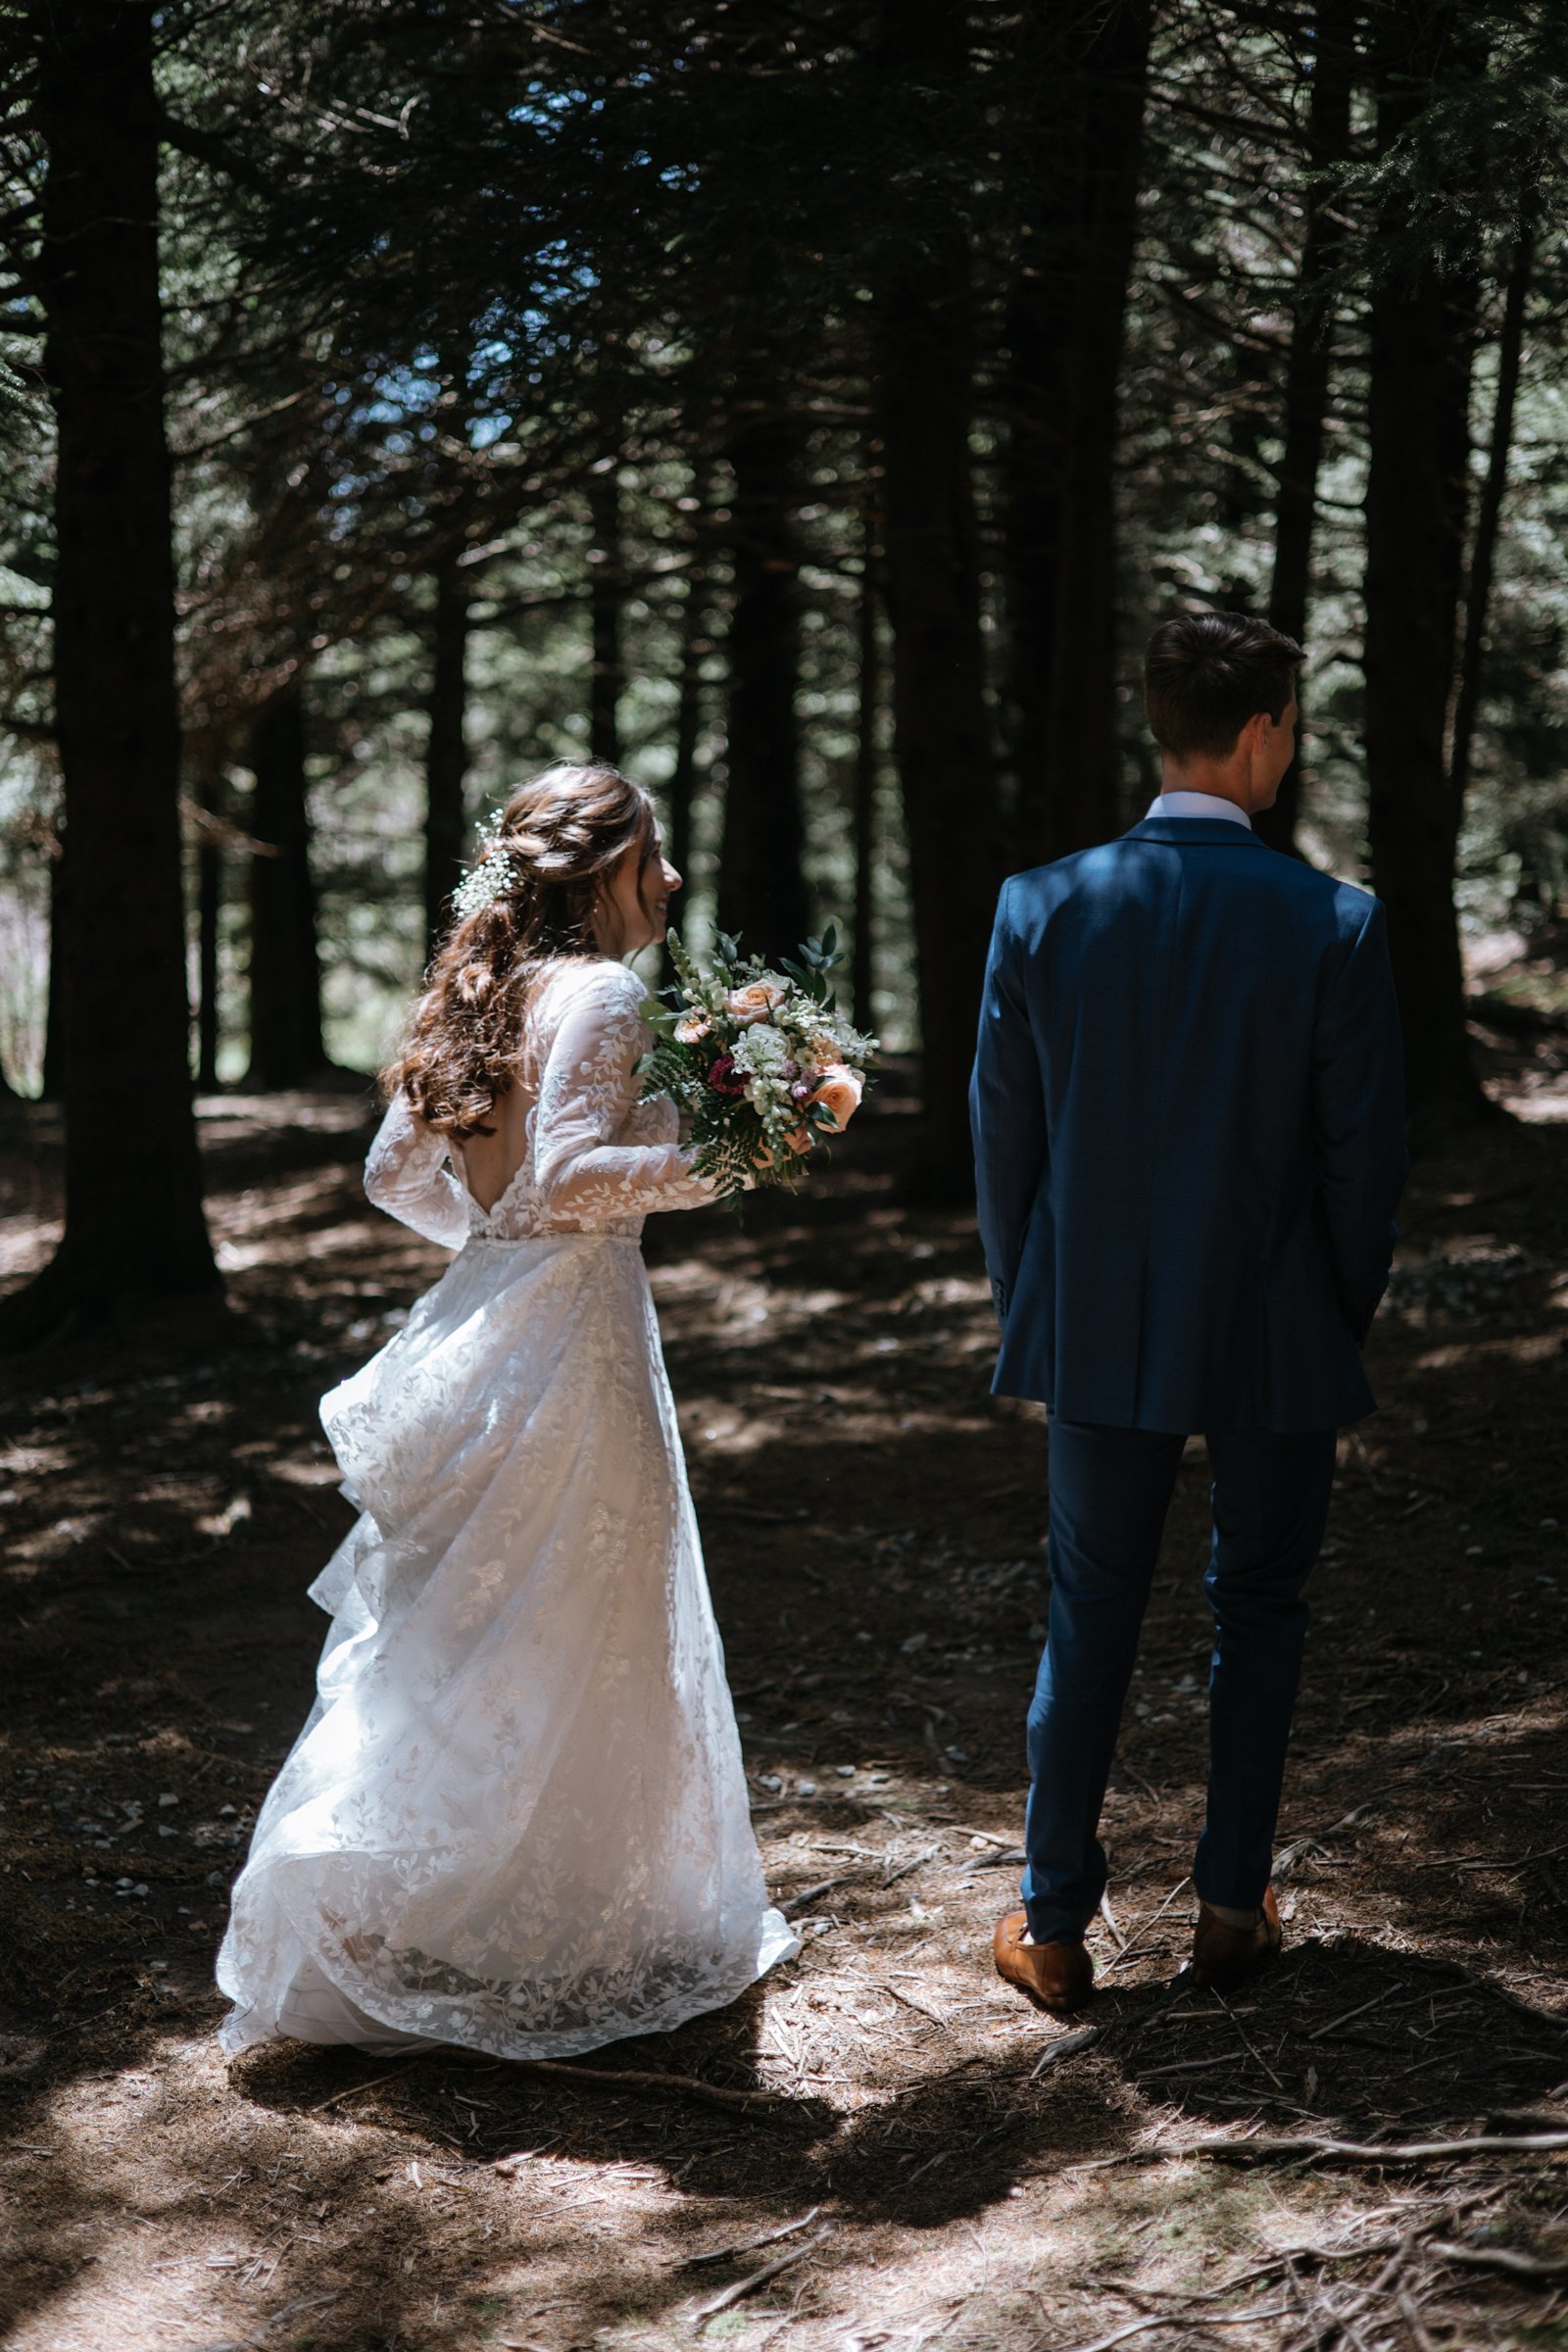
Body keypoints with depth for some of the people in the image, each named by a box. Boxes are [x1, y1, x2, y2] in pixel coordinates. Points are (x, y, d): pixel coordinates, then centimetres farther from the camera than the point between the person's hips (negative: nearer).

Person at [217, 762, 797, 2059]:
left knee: (457, 1624, 15)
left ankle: (392, 1924, 23)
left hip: (477, 1320, 9)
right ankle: (563, 1940, 11)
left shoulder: (480, 991, 11)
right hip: (572, 1331, -8)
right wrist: (704, 1161, -13)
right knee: (574, 1632, 1)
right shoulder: (599, 993, -13)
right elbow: (569, 1172, -23)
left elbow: (396, 1171, 15)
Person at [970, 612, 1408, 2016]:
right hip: (1279, 1335, -1)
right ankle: (1233, 1910, 24)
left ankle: (1055, 1927, 20)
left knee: (1090, 1618, 13)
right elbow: (1367, 1151, -9)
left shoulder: (1041, 908, -8)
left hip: (1101, 1331, 2)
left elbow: (1002, 1128, -1)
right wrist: (1349, 1312, 7)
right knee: (1260, 1611, 17)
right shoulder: (1335, 925, -14)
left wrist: (1028, 1303, 12)